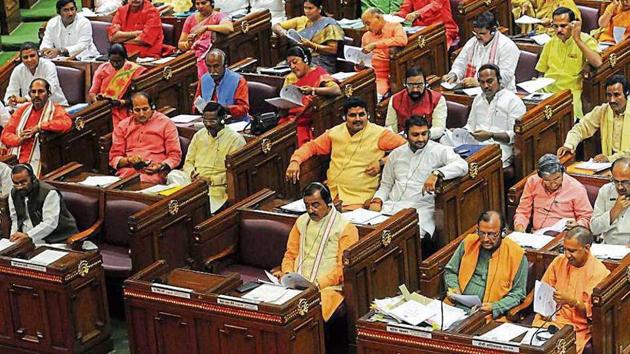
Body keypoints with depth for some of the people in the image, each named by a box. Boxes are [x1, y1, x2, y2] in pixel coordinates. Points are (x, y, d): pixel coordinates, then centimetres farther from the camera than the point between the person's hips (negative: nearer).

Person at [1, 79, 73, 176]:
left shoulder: (55, 110, 6)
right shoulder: (22, 110, 18)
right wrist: (19, 139, -6)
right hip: (16, 161, 4)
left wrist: (39, 127, -14)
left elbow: (67, 123, -17)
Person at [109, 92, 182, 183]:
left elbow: (175, 155, 7)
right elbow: (114, 158, 14)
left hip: (152, 174, -2)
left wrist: (162, 166, -13)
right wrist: (128, 160, -8)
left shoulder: (166, 124, 9)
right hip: (126, 173, 2)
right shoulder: (122, 126, 17)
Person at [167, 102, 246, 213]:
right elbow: (189, 161, 20)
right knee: (173, 175, -27)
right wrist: (192, 173, -4)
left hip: (216, 186, -6)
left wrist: (211, 180, -16)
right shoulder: (199, 135, 18)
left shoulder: (236, 139, -1)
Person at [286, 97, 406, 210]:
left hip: (360, 197, -4)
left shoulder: (379, 134, 2)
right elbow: (312, 146, 22)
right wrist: (295, 161, 5)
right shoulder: (334, 133, 14)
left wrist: (381, 163, -9)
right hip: (331, 193, 4)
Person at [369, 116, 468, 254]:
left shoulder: (439, 151, 3)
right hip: (391, 206, 5)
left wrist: (436, 173, -27)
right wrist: (377, 200, 5)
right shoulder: (396, 154, 20)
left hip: (419, 208, -5)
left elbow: (462, 166, -14)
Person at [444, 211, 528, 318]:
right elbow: (450, 271, 21)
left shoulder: (516, 255, -3)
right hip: (458, 308, 3)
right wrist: (454, 288, 1)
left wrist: (495, 307, -16)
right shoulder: (468, 242, 8)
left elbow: (517, 293, -1)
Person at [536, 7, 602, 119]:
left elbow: (597, 63, -20)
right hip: (547, 91, 5)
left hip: (570, 92, -5)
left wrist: (577, 40, -19)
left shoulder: (586, 40, -2)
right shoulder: (551, 43, 15)